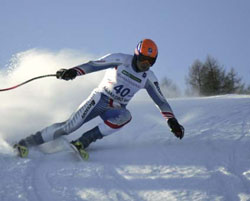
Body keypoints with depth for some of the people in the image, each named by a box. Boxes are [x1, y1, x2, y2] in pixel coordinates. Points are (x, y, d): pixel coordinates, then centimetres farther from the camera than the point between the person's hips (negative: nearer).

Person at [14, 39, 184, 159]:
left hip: (117, 109, 3)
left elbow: (161, 100, 8)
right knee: (70, 126, -19)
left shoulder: (149, 78, 3)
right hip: (99, 99, -3)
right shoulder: (121, 60, -9)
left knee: (125, 117, -34)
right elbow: (95, 64, -17)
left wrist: (173, 121, 0)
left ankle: (83, 142, -30)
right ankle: (27, 142, -9)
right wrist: (74, 71, -33)